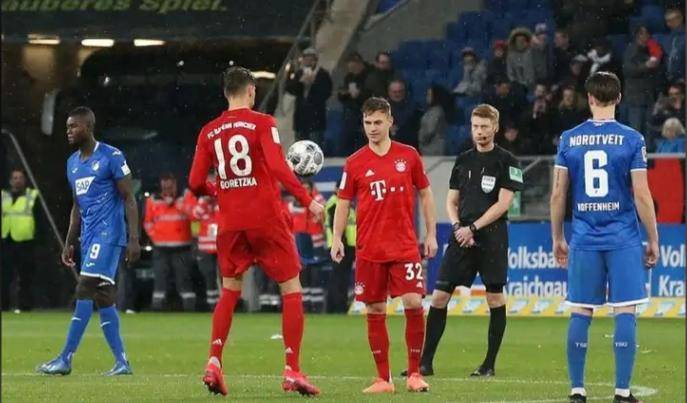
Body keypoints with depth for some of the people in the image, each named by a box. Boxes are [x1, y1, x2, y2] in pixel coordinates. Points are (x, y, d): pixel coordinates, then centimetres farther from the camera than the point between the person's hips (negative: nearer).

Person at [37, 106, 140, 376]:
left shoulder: (111, 158, -8)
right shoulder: (73, 162, 15)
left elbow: (129, 199, -9)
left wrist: (134, 239, -15)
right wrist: (69, 243, 20)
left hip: (108, 234, -8)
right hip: (89, 236, 8)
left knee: (86, 292, -13)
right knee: (102, 298, 6)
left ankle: (66, 359, -15)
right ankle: (121, 362, 10)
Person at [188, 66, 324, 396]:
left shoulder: (209, 132, 6)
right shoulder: (262, 123, -5)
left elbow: (196, 183, 5)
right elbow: (278, 168, -18)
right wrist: (306, 199, -15)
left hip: (230, 224, 4)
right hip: (267, 220, -4)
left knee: (229, 292, 18)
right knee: (291, 291, 4)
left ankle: (214, 362, 2)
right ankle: (292, 371, -5)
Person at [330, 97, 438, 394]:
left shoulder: (408, 155, 4)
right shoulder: (355, 163, 2)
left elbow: (425, 194, 11)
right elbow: (343, 203, 6)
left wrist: (431, 234, 6)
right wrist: (337, 238, -7)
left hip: (405, 246, 0)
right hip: (369, 249, 0)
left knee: (414, 304, -11)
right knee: (375, 311, 2)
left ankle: (414, 374, 2)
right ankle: (383, 379, 9)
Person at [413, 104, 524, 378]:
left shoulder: (506, 162, -1)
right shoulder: (463, 160, 14)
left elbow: (503, 203, -8)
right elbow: (451, 202, 16)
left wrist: (473, 228, -12)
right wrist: (457, 227, -3)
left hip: (492, 237, -4)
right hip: (462, 237, 4)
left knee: (495, 298, -1)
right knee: (439, 296, -2)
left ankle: (490, 364, 8)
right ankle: (426, 362, 1)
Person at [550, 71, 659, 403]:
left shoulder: (568, 139, 3)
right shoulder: (631, 140, -5)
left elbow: (558, 194, 5)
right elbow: (641, 195, -6)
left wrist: (557, 238, 16)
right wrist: (653, 240, 3)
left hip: (584, 239, 2)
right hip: (623, 239, -2)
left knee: (580, 313, 7)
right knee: (625, 312, 0)